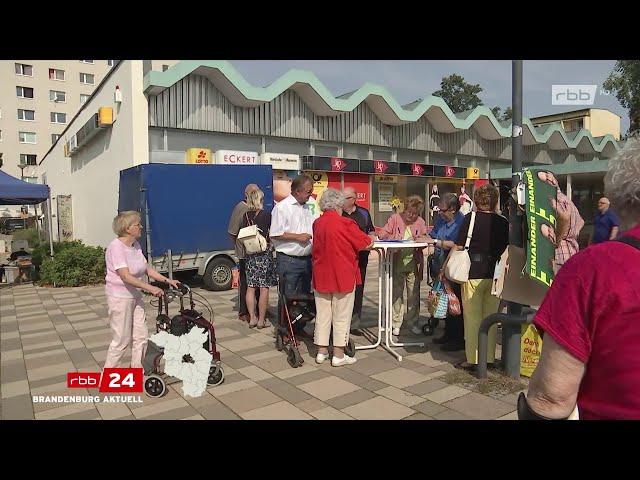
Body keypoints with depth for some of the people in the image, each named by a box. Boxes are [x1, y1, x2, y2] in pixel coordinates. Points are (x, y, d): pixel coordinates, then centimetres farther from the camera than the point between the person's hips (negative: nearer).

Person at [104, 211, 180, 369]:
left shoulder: (136, 245, 7)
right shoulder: (116, 247, -20)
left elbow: (147, 269, 11)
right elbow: (126, 276, -26)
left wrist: (167, 280, 3)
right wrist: (150, 288, -30)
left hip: (135, 296, 8)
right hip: (120, 298, -8)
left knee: (141, 336, 11)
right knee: (122, 340, 2)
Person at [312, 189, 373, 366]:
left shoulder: (317, 223, 1)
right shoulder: (345, 224, -15)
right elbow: (367, 243, -10)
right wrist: (370, 240, 12)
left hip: (321, 276, 5)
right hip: (343, 276, -5)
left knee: (322, 314, 13)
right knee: (341, 316, 6)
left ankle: (321, 351, 21)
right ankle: (339, 355, 13)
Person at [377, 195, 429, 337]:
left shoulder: (420, 222, 6)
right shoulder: (395, 218, 0)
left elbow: (426, 239, 8)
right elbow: (382, 234, -4)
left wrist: (420, 239, -14)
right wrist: (395, 239, -20)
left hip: (413, 263, 2)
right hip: (397, 262, -2)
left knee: (414, 294, 7)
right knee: (396, 293, 5)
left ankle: (413, 322, 20)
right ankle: (396, 324, 15)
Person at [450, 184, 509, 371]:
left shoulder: (471, 218, -9)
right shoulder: (503, 222, 2)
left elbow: (459, 247, -8)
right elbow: (507, 249, 10)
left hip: (473, 273, -4)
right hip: (495, 275, 4)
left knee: (472, 318, 5)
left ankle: (473, 359, 10)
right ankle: (489, 358, 22)